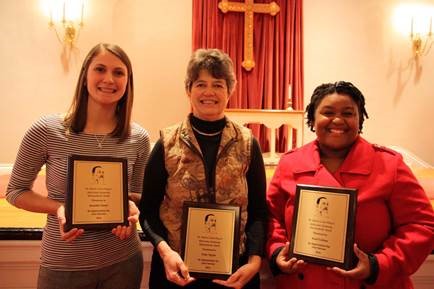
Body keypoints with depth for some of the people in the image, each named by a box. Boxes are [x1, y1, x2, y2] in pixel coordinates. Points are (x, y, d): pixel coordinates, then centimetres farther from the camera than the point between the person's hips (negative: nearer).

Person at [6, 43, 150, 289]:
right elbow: (16, 191, -1)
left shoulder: (138, 138, -6)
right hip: (63, 266, -1)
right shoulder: (46, 131, -12)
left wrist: (131, 209, -14)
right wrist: (58, 208, -18)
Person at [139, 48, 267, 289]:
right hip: (177, 269, 0)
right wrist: (165, 251, -17)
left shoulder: (248, 145, -1)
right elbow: (148, 210, -1)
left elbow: (258, 211, 0)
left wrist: (254, 260, -13)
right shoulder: (167, 145, -4)